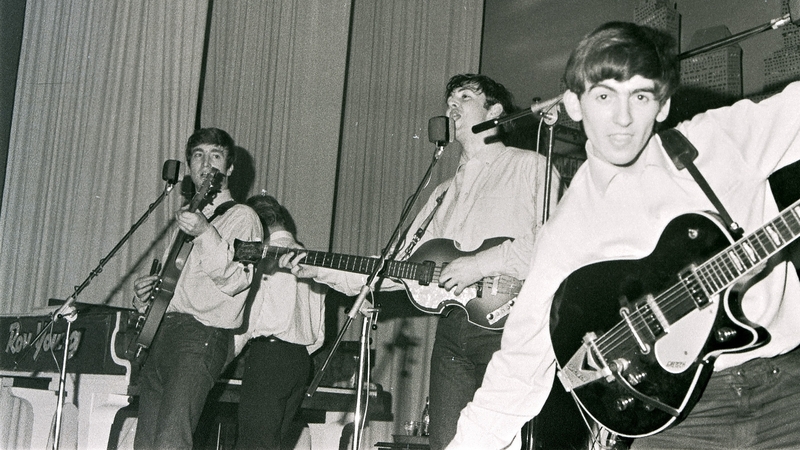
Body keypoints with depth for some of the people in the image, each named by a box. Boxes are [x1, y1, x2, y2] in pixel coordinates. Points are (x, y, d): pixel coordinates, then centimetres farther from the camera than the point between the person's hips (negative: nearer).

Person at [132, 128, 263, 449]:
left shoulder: (241, 217, 4)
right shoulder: (187, 217, 27)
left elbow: (234, 281, -11)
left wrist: (205, 233, -21)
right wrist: (146, 294, 14)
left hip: (201, 337, -8)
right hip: (159, 334, 8)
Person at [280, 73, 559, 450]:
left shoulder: (529, 168, 4)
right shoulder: (443, 194, 25)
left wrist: (487, 263, -17)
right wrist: (322, 271, 12)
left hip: (505, 324, -6)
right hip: (451, 330, 6)